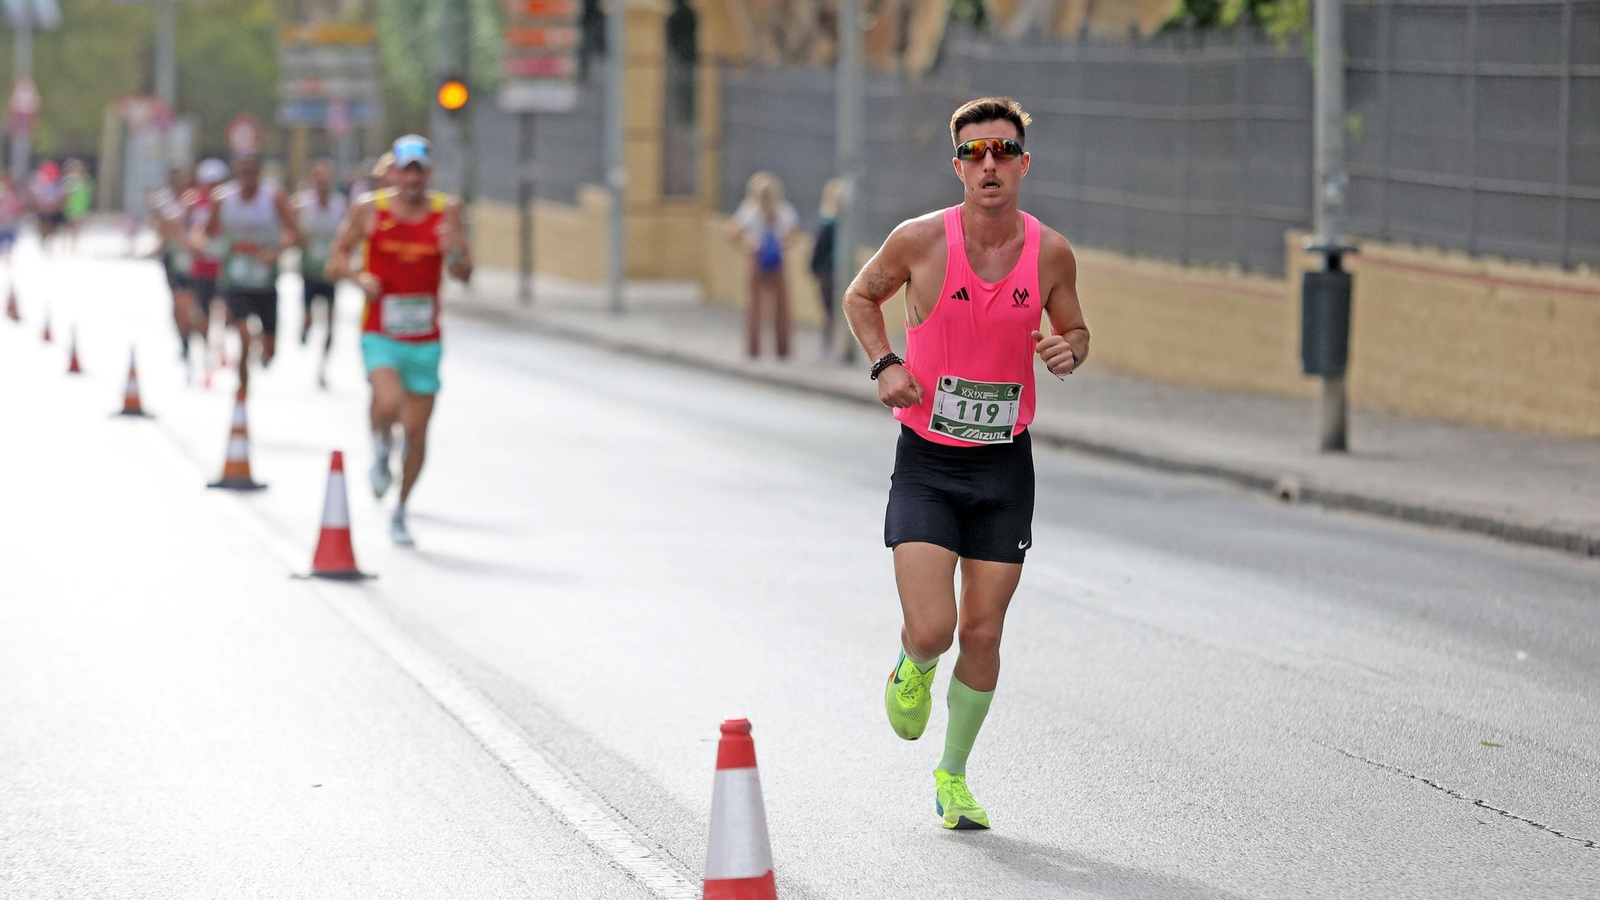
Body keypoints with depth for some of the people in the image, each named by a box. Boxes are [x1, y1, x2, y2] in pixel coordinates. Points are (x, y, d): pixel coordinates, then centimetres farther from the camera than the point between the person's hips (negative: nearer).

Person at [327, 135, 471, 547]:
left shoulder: (446, 210, 0)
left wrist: (454, 253, -23)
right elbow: (335, 261, 5)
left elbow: (465, 275, 0)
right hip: (381, 335, -2)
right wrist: (358, 276, -17)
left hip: (426, 339, 2)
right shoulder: (369, 209, -3)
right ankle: (381, 449, 6)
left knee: (416, 431, 6)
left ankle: (400, 511, 27)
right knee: (389, 402, -30)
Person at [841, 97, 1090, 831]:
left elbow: (1075, 330, 13)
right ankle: (913, 668, 25)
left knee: (982, 635, 5)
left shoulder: (1051, 252, -4)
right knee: (931, 631, -14)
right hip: (926, 462, -2)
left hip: (1004, 465, 2)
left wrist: (1070, 351, -11)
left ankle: (954, 775, 26)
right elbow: (861, 296, 9)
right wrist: (884, 363, -8)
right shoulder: (920, 240, -10)